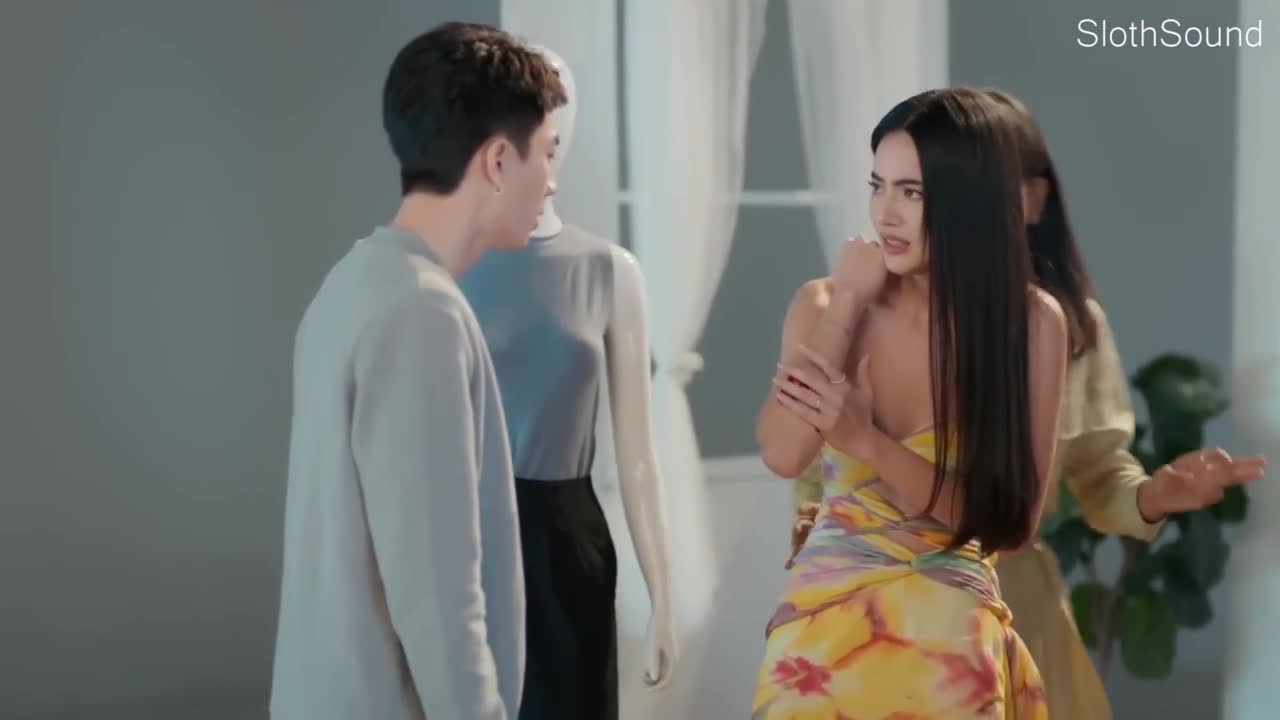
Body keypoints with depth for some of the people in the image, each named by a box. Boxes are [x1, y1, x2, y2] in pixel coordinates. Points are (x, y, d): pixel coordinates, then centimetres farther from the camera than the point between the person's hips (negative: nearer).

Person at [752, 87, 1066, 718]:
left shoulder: (1030, 321, -9)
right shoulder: (823, 304, -3)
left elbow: (1012, 518, -12)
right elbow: (782, 454, -17)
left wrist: (865, 440, -20)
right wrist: (844, 307, -15)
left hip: (951, 637, -1)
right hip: (828, 624, 2)